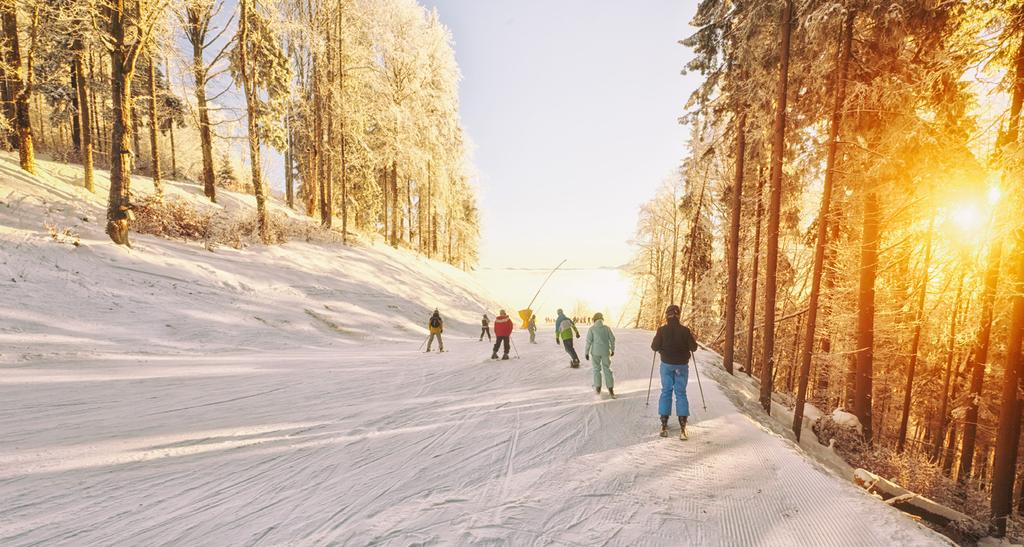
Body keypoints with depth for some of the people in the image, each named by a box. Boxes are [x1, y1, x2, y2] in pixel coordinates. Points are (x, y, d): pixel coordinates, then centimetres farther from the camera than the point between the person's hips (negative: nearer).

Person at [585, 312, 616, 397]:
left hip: (595, 352, -2)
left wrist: (587, 352, -2)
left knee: (597, 369, 14)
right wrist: (613, 349, 16)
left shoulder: (591, 329, -5)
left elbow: (589, 341, -9)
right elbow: (612, 339, 4)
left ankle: (598, 388, 17)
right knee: (607, 369, 8)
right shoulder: (607, 328, 2)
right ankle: (611, 390, 1)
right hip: (606, 351, 2)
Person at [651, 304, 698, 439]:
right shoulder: (685, 330, -9)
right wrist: (693, 339, 14)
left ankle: (664, 426, 10)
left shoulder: (662, 330, -10)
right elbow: (693, 348, -5)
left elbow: (654, 347, -8)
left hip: (667, 365, 0)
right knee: (681, 393, 6)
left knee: (666, 391, 10)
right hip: (682, 366, 0)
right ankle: (682, 427, -2)